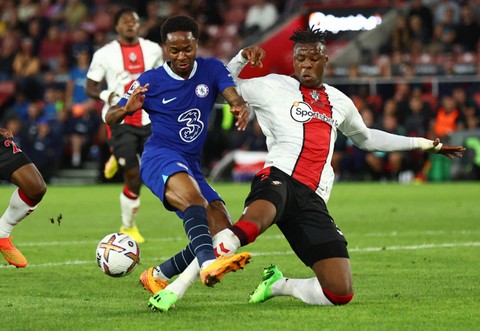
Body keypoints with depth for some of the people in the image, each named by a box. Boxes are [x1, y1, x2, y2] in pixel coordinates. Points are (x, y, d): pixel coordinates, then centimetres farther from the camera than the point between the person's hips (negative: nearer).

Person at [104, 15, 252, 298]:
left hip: (192, 166, 5)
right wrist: (127, 109, -20)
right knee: (194, 198, -36)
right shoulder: (150, 81, 2)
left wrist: (243, 110, -34)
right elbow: (110, 118, 4)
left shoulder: (212, 70, 7)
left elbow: (237, 100, -9)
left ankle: (157, 275, 9)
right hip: (160, 158, -5)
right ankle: (208, 264, -62)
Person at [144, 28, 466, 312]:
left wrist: (425, 144, 45)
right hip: (279, 179, -5)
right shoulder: (273, 86, 12)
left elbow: (365, 137, 43)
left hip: (313, 201, 5)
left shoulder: (339, 102, 25)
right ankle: (175, 288, -43)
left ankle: (278, 284, 19)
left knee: (341, 293, -8)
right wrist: (242, 58, -2)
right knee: (252, 223, -42)